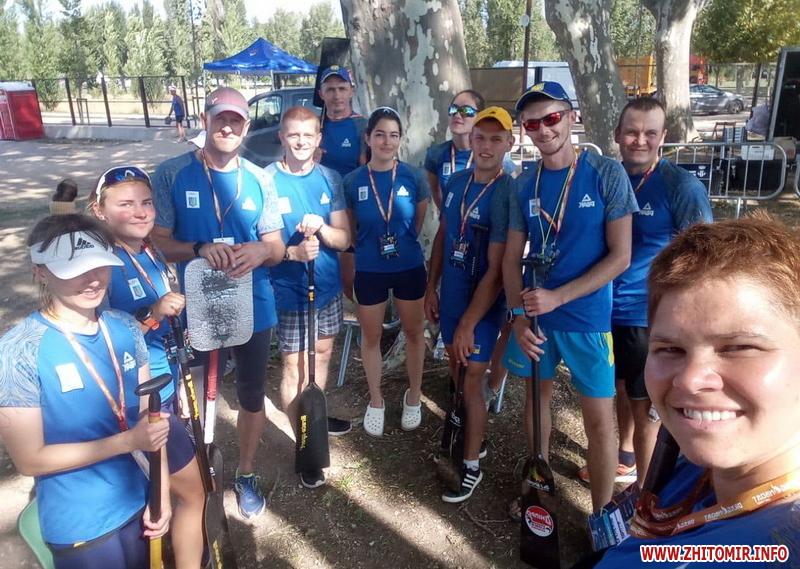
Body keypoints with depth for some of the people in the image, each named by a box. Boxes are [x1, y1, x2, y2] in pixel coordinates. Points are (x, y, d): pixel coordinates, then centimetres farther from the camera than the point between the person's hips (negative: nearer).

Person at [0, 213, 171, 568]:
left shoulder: (126, 329, -5)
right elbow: (30, 459, -16)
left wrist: (162, 494, -1)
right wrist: (127, 441, -23)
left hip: (139, 505, 5)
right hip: (80, 526, -4)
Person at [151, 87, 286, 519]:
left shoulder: (258, 179, 1)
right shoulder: (171, 174, -7)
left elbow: (278, 247, 2)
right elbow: (157, 240, -8)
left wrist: (261, 250, -22)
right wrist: (199, 249, -27)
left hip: (253, 306, 3)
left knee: (252, 395, 16)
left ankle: (246, 475, 38)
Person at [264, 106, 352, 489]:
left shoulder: (330, 178, 1)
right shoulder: (266, 180, -11)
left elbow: (344, 239, -2)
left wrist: (321, 228, -23)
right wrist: (293, 252, -30)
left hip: (328, 285, 5)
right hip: (289, 290, -5)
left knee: (322, 354, 19)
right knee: (295, 368, 2)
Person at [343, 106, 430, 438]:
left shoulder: (414, 177, -7)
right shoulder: (352, 181, -6)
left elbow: (420, 222, 5)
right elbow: (350, 229, 5)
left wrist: (402, 242, 6)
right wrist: (372, 246, 4)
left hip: (410, 268, 0)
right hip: (369, 270, 0)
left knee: (414, 333, 14)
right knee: (371, 337, 13)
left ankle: (414, 396, 36)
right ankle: (375, 401, 33)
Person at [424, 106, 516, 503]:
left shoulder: (508, 195, -21)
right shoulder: (457, 182, 0)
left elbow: (496, 270, -23)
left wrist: (468, 324, -22)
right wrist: (431, 288, 8)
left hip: (483, 305, -6)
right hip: (450, 295, 6)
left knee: (471, 383, 3)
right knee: (455, 373, 20)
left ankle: (472, 467, 22)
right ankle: (465, 437, 42)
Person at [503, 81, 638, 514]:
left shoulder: (607, 174, -10)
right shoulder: (525, 185, 2)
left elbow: (620, 257, -12)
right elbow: (511, 258, 6)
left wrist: (556, 297, -18)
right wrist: (518, 315, -8)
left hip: (587, 318, -4)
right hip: (535, 316, 4)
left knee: (599, 420, 4)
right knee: (537, 396, 18)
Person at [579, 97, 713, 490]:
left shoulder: (683, 187, -15)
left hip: (649, 317, -5)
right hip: (608, 309, 5)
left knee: (645, 406, 8)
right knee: (621, 389, 22)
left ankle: (644, 490, 27)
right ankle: (626, 459, 45)